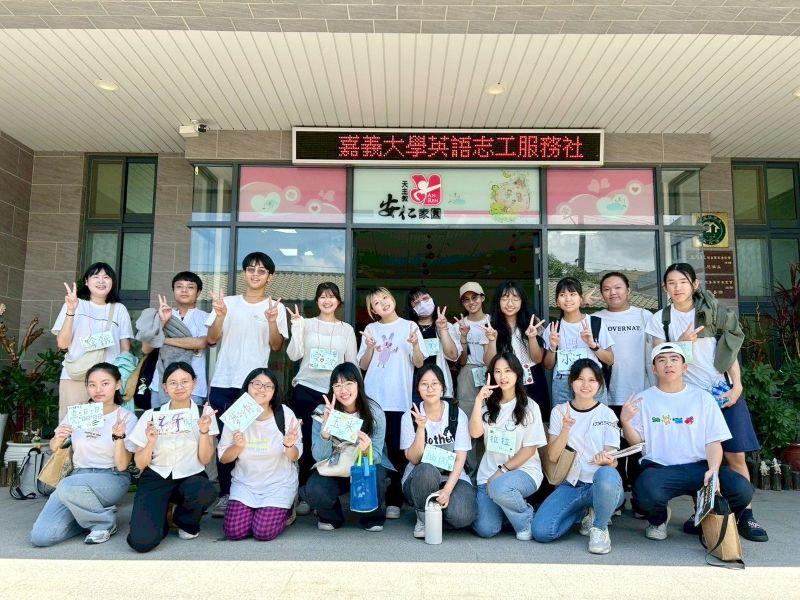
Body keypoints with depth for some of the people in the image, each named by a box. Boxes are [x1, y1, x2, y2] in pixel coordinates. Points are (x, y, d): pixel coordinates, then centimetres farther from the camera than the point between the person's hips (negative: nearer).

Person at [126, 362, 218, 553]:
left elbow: (205, 459, -4)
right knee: (142, 541, -24)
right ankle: (163, 513, 13)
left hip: (191, 478, 1)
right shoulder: (151, 415, 1)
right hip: (156, 479, 0)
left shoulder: (204, 413, 1)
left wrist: (204, 431, -19)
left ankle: (184, 520, 1)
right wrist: (150, 443, -17)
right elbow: (140, 464, 2)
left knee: (205, 492, -37)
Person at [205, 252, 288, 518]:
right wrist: (220, 316, -14)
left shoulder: (276, 307, 6)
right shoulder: (227, 302, 9)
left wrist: (272, 322, -18)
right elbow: (212, 339, 4)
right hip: (223, 382, 2)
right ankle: (225, 494, 15)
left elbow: (276, 346, 0)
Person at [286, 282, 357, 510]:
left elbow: (352, 363, 11)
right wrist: (297, 327, -10)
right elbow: (294, 355, -2)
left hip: (335, 391, 1)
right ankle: (304, 494, 13)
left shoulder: (347, 329, 10)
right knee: (305, 441, 2)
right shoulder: (306, 323, 6)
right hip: (306, 390, 0)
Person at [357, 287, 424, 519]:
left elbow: (419, 363, 0)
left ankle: (394, 501, 9)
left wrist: (415, 345, -19)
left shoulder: (409, 326, 4)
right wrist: (369, 348, -10)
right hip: (373, 399, 2)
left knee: (397, 450, 0)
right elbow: (363, 366, 8)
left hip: (399, 400, -2)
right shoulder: (370, 329, 10)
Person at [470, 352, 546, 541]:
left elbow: (529, 449, -5)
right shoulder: (489, 405, 9)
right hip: (489, 473, 3)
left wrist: (502, 471, -12)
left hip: (523, 471, -3)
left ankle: (526, 519, -6)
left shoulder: (529, 407, -2)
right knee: (486, 530, -14)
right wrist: (479, 400, -13)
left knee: (499, 487, -37)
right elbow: (475, 432, -6)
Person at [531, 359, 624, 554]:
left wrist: (606, 460, -28)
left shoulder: (607, 414, 2)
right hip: (571, 484, 2)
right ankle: (585, 512, 11)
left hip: (601, 485, -2)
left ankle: (600, 527, -9)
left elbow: (613, 460, -3)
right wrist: (566, 428, -17)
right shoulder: (559, 412, 6)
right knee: (541, 531, -20)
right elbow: (552, 456, -1)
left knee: (606, 475, -40)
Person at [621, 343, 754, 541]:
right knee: (647, 495, -35)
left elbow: (713, 441, 5)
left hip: (699, 466, 2)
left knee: (742, 489, -25)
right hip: (659, 468, -2)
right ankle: (658, 519, 6)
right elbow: (636, 441, 6)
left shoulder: (702, 398, 11)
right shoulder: (643, 399, 8)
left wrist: (713, 469, -14)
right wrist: (625, 421, -15)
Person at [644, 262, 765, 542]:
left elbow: (730, 353, 5)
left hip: (724, 392, 0)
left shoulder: (713, 312, 5)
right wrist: (681, 342, -14)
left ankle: (746, 515, 5)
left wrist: (737, 386, -6)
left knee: (736, 455, -3)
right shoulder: (660, 319, 4)